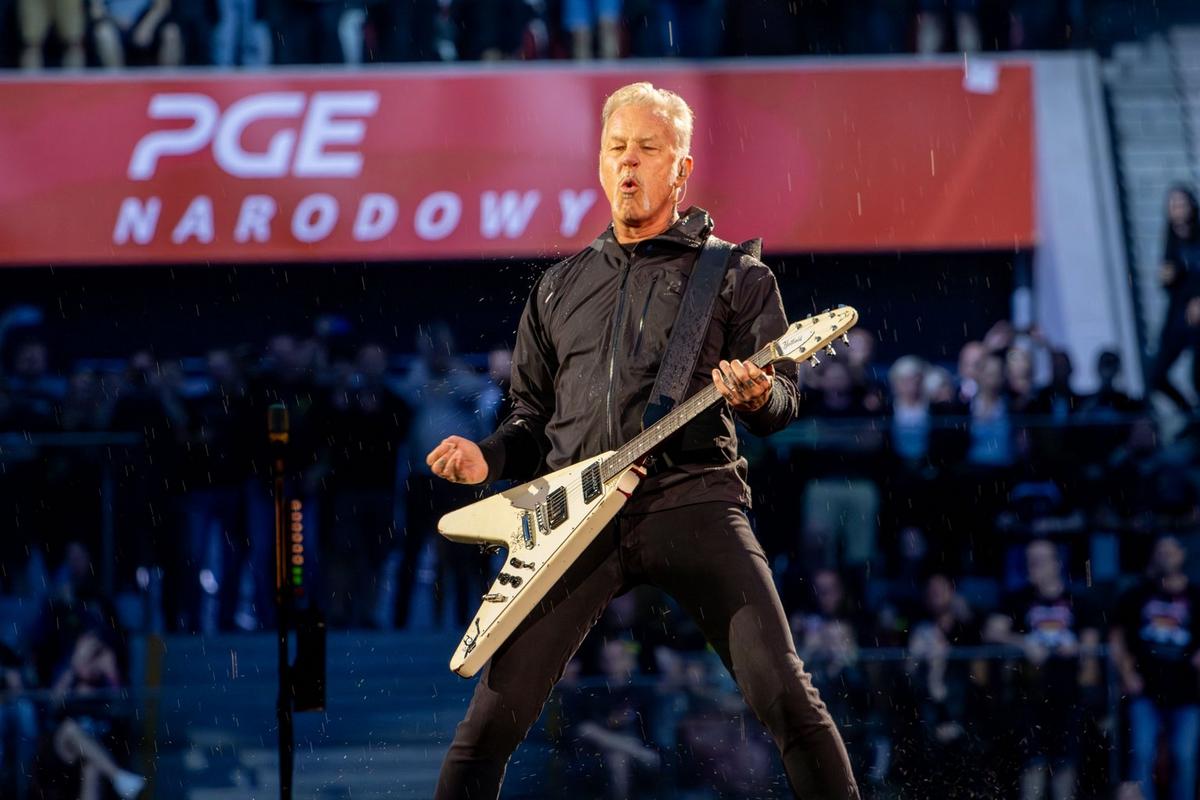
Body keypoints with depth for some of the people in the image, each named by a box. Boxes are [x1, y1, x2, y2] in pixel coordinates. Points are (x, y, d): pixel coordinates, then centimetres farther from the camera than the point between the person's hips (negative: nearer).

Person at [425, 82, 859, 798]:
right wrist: (486, 458, 7)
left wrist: (759, 396, -18)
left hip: (692, 497, -3)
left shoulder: (735, 274, 12)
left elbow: (784, 398, 6)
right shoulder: (561, 288, 23)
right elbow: (534, 415, 28)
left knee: (782, 691, -19)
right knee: (494, 718, -4)